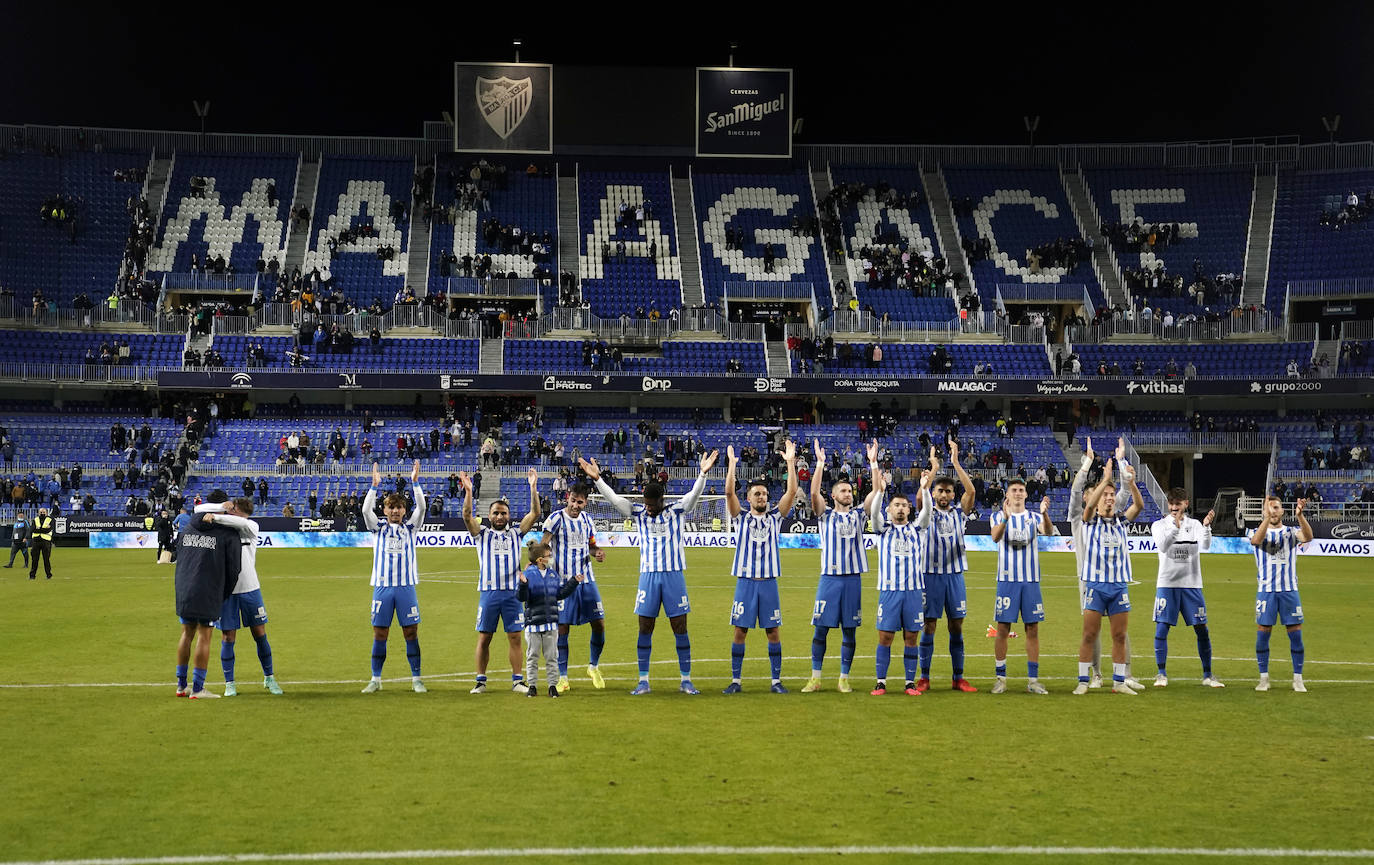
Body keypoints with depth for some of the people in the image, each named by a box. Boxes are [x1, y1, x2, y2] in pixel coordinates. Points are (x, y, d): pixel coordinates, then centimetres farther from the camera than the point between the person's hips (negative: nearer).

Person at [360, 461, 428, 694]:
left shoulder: (410, 528, 9)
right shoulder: (379, 528, 9)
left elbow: (421, 508, -4)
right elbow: (366, 510, -6)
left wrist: (415, 482, -14)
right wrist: (374, 486, -16)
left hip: (406, 586, 0)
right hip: (382, 585, 0)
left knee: (411, 633, 0)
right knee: (379, 634, 3)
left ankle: (416, 679, 6)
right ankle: (376, 679, 11)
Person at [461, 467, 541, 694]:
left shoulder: (516, 534, 14)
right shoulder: (482, 533, 10)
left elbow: (534, 514, 5)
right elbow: (467, 516, -5)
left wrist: (533, 488, -4)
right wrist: (469, 492, -18)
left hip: (513, 592, 1)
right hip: (489, 591, -1)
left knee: (515, 637, 1)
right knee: (484, 638, 2)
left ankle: (517, 681, 6)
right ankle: (481, 681, 10)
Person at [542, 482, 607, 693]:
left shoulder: (586, 518, 9)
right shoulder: (557, 517, -8)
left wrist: (597, 552, 0)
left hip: (586, 580, 5)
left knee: (599, 623, 2)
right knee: (562, 628, -3)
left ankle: (593, 667, 24)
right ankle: (562, 678, 7)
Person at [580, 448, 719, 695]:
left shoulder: (676, 510, -1)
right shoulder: (638, 512, 3)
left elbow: (694, 495, -14)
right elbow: (614, 499, -6)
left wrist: (703, 473, -31)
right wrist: (597, 479, -19)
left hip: (674, 575, -1)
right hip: (648, 575, 2)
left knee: (680, 628, 2)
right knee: (645, 628, 3)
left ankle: (686, 680, 9)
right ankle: (643, 681, 10)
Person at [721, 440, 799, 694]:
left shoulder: (775, 517, 8)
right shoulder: (741, 517, 5)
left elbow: (792, 492, -2)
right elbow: (729, 493, -9)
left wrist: (790, 462, -11)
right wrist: (732, 464, -18)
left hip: (769, 581, 1)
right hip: (745, 581, -1)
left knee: (773, 632, 3)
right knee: (740, 631, 1)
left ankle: (776, 681, 9)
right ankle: (735, 681, 8)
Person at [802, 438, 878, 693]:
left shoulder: (858, 514, 10)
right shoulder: (825, 514, 5)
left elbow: (876, 491, 3)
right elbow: (814, 492, -10)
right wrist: (820, 463, -16)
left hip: (853, 578, 2)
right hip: (829, 577, -2)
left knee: (849, 630, 5)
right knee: (821, 628, -1)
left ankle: (844, 678, 12)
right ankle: (815, 678, 6)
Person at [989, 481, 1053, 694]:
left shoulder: (1034, 517, 8)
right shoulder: (999, 516, 4)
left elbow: (1048, 532, -12)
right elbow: (995, 537, -17)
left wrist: (1044, 514, -33)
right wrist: (1006, 517, -35)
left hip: (1031, 580, 2)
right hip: (1007, 580, -2)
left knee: (1033, 630, 3)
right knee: (1003, 630, -1)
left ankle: (1032, 680, 9)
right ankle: (1001, 679, 7)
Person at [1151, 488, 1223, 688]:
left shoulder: (1195, 525, 6)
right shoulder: (1159, 525, 1)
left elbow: (1205, 546, -11)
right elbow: (1162, 546, -17)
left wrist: (1206, 526, -28)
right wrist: (1175, 526, -29)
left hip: (1191, 584, 2)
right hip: (1167, 584, -2)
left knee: (1202, 629, 3)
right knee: (1162, 628, -6)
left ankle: (1207, 675, 13)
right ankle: (1161, 674, 2)